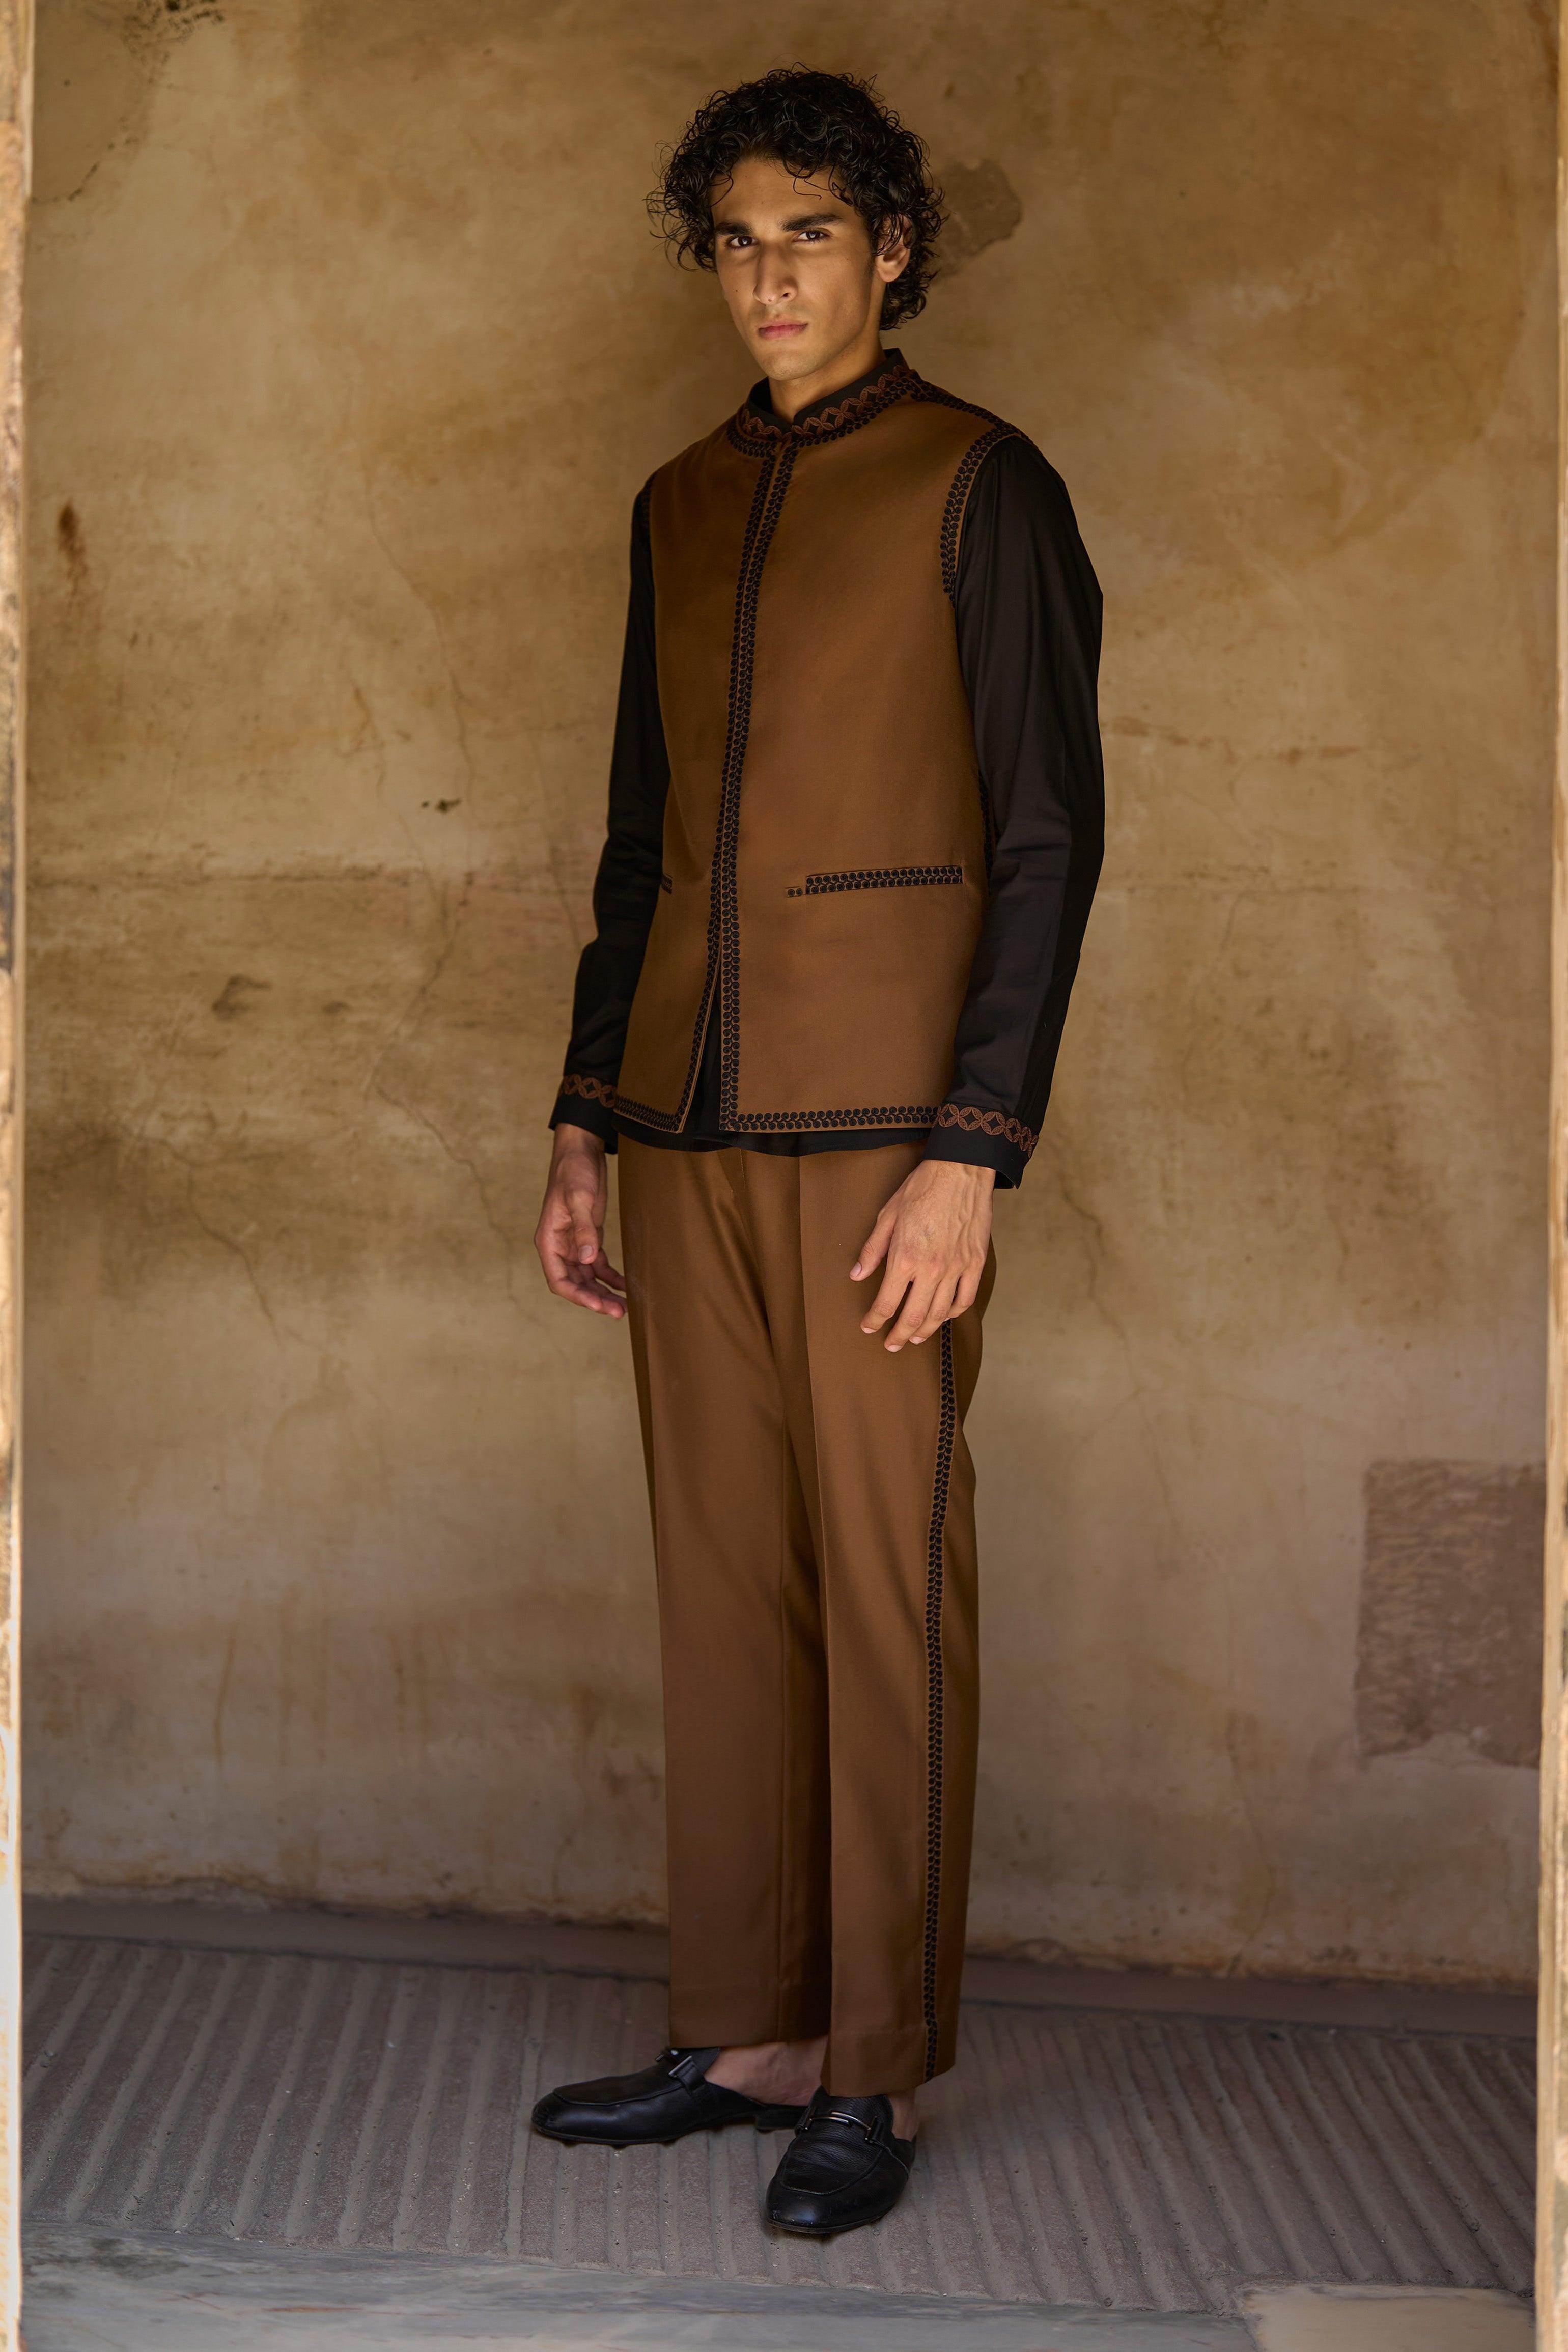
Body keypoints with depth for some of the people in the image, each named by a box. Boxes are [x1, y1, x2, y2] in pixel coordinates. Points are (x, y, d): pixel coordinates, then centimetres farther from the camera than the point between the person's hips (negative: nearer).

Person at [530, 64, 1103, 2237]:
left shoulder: (978, 487, -1)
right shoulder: (683, 507, 16)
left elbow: (1047, 834, -6)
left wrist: (972, 1152, -14)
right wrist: (586, 1122, 14)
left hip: (881, 1123, -6)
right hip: (693, 1123, 6)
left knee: (884, 1589, -1)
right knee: (723, 1581, 8)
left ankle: (875, 2078, 8)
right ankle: (744, 2034, 18)